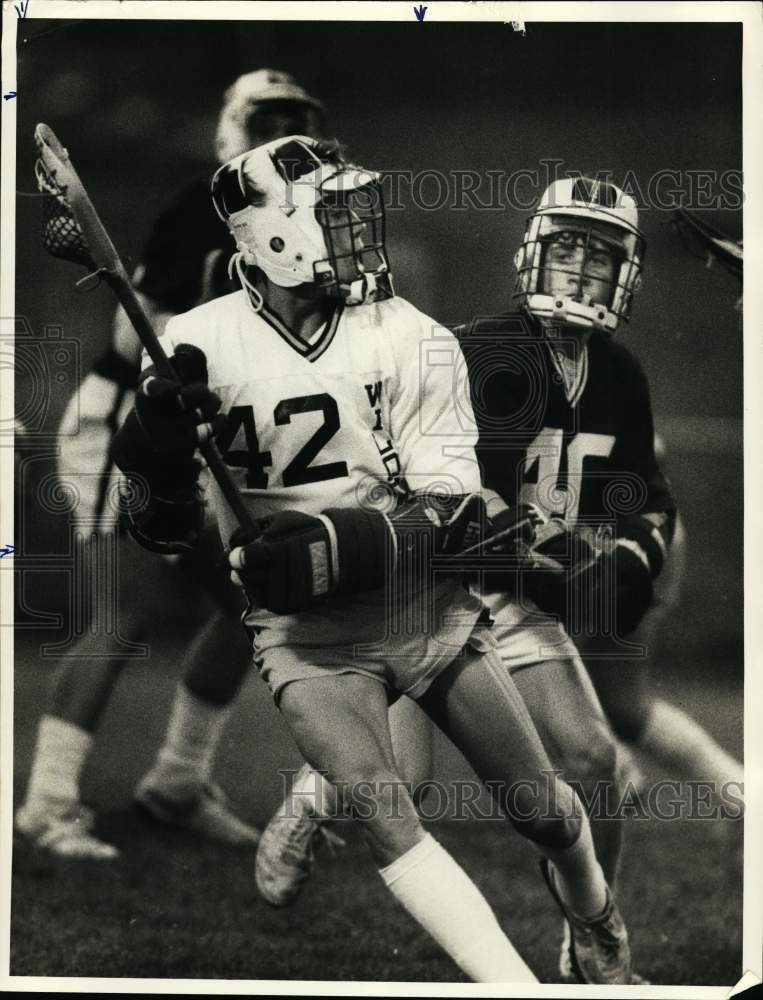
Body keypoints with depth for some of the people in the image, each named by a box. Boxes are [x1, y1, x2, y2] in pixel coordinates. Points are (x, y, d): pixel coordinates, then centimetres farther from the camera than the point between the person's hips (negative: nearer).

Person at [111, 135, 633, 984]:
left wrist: (348, 546, -26)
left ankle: (602, 942, 39)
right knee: (375, 808, -27)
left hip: (422, 603, 2)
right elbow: (164, 532, -4)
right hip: (306, 631, -2)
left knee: (548, 813, 8)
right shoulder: (198, 346, -9)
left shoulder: (405, 336, -7)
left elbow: (455, 509, -9)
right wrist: (161, 437, -25)